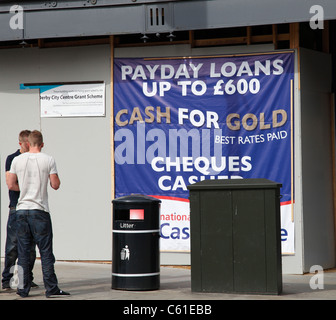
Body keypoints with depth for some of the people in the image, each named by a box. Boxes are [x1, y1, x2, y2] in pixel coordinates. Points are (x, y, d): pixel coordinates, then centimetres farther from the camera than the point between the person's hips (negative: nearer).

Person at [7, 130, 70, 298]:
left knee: (23, 251, 8)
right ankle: (51, 288, 0)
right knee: (45, 251, 1)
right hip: (40, 210, -3)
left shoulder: (17, 160, 3)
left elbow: (11, 185, 6)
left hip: (22, 209, 3)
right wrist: (56, 177, 17)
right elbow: (55, 185, -4)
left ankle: (23, 288, 9)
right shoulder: (48, 160, -4)